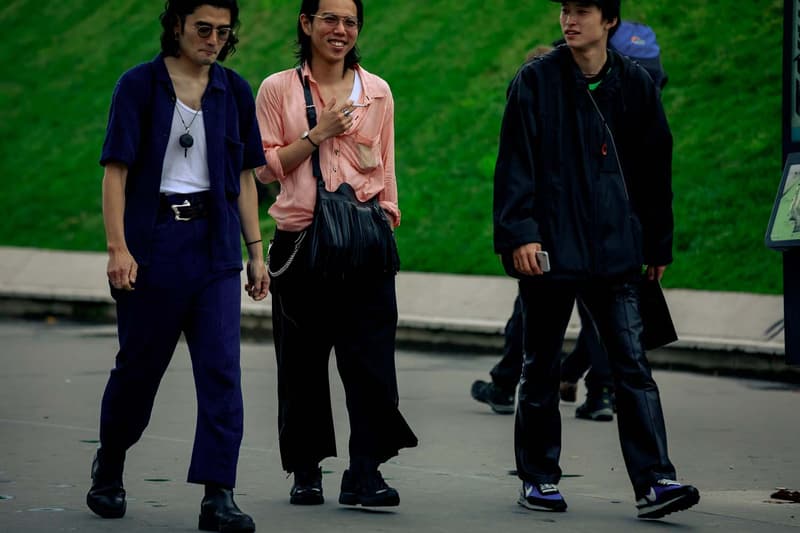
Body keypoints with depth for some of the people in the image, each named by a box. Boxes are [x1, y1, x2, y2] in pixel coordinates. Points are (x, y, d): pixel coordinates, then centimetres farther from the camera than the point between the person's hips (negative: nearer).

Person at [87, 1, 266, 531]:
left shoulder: (235, 91, 9)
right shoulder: (140, 85, -3)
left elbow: (244, 176, 13)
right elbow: (116, 169, -6)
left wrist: (255, 251, 9)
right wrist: (117, 246, -15)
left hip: (215, 246, 3)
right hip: (153, 243, -3)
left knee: (221, 367, -8)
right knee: (140, 364, 8)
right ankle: (109, 466, 33)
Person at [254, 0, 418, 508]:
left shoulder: (376, 91, 9)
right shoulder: (278, 90, 4)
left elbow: (385, 167, 15)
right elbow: (266, 167, 1)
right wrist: (317, 134, -9)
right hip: (301, 240, -1)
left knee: (371, 355, -8)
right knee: (302, 361, 5)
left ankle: (364, 474, -7)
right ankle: (306, 471, 17)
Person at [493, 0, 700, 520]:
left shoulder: (635, 83, 5)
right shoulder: (536, 81, -2)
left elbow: (655, 169, 11)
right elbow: (515, 164, -5)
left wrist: (658, 245, 13)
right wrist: (519, 234, -14)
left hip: (615, 252, 1)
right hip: (549, 250, -1)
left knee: (633, 365, -6)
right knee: (541, 369, 8)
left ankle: (654, 480, -9)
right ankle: (538, 478, 19)